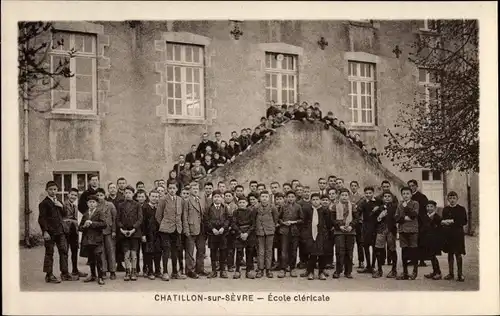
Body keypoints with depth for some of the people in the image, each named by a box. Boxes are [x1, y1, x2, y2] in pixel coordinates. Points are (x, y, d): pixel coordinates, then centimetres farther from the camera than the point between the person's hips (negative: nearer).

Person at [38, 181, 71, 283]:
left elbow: (63, 215, 21)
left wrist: (61, 207, 2)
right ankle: (49, 275, 6)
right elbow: (41, 218, -9)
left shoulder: (58, 202, 18)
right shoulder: (44, 203, -4)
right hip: (50, 232, -7)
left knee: (64, 251, 5)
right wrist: (45, 231, -17)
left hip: (60, 231, 7)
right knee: (49, 253, 0)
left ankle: (64, 273, 11)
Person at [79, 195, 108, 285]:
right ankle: (93, 275, 25)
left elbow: (104, 223, -15)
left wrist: (92, 223, -15)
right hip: (87, 239, 5)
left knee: (98, 258, -9)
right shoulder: (85, 214, 15)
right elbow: (79, 227, 18)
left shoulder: (100, 213, -1)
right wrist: (84, 226, -5)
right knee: (90, 259, 12)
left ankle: (100, 277, -4)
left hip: (96, 239, -5)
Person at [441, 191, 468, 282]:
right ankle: (450, 273, 17)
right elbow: (442, 220, 16)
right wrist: (443, 222, -7)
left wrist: (453, 221, -17)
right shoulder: (445, 209, 11)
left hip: (458, 234, -4)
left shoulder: (461, 209, -2)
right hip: (448, 234, 4)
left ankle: (460, 274, 2)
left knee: (458, 254, -4)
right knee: (450, 253, 10)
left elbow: (464, 222, -9)